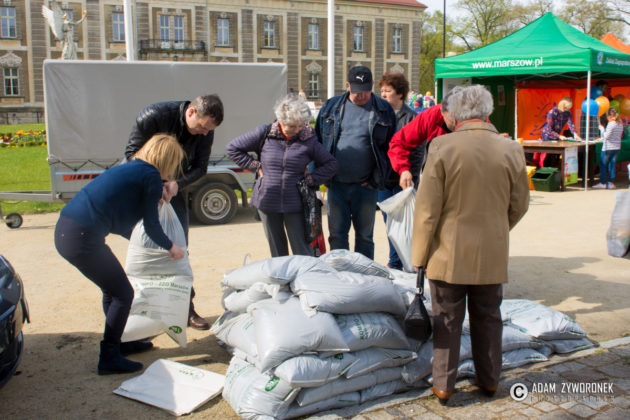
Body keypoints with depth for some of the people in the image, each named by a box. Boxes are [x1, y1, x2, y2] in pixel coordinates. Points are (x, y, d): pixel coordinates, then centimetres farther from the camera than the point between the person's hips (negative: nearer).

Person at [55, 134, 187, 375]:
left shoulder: (129, 169, 20)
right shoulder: (151, 177, -6)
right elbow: (151, 225, -1)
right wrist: (171, 248, 16)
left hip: (64, 231, 9)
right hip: (82, 238, -9)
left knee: (113, 290, 23)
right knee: (122, 294, 5)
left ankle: (115, 344, 40)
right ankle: (109, 359, 15)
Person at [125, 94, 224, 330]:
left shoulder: (205, 131, -13)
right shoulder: (153, 116, -25)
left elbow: (200, 168, -7)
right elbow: (132, 152, -19)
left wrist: (177, 184, -27)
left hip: (175, 190, 4)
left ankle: (186, 308, 11)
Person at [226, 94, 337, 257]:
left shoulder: (308, 140, -2)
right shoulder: (264, 134, -2)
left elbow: (331, 164, 7)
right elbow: (232, 148, 6)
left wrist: (310, 179, -4)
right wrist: (256, 167, 1)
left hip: (295, 204, -1)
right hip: (267, 202, 1)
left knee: (302, 251, -1)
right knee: (277, 250, 12)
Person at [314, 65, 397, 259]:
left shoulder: (384, 110, 0)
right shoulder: (331, 106, 5)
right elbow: (317, 141, 10)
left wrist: (377, 180, -6)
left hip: (366, 186, -1)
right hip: (336, 184, 2)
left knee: (365, 236, 10)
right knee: (337, 234, 8)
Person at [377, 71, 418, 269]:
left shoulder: (411, 117, -3)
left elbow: (419, 151, -6)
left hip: (402, 180, -5)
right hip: (384, 179, 5)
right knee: (389, 221, 10)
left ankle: (400, 263, 9)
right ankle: (395, 262, 21)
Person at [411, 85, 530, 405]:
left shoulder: (442, 147, -14)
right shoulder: (511, 150, -4)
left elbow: (427, 208, -12)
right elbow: (519, 205, 6)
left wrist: (420, 254, -2)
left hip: (449, 255, -2)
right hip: (492, 255, 3)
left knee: (447, 320, 10)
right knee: (488, 318, 18)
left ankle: (443, 385, 20)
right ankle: (489, 380, 31)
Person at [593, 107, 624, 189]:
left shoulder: (611, 124, -17)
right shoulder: (620, 124, 7)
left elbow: (606, 136, -18)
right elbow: (620, 136, 16)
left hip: (608, 148, -7)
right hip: (617, 147, 7)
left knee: (603, 165, 3)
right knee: (612, 165, 11)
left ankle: (602, 183, 4)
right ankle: (611, 182, 12)